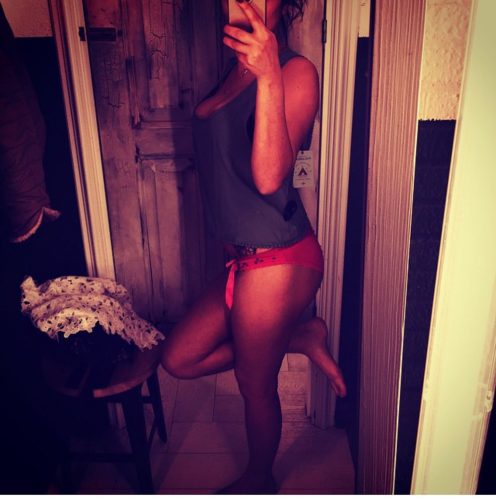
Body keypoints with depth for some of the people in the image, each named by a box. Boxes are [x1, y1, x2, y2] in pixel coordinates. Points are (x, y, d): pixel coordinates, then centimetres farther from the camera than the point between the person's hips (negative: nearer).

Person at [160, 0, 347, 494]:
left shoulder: (296, 71, -15)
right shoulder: (237, 66, 8)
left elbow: (268, 176, -28)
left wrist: (269, 77, -35)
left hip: (275, 262, -8)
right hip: (244, 258, 9)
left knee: (255, 384, 13)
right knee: (179, 359, 16)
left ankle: (259, 480, 43)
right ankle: (302, 338, 22)